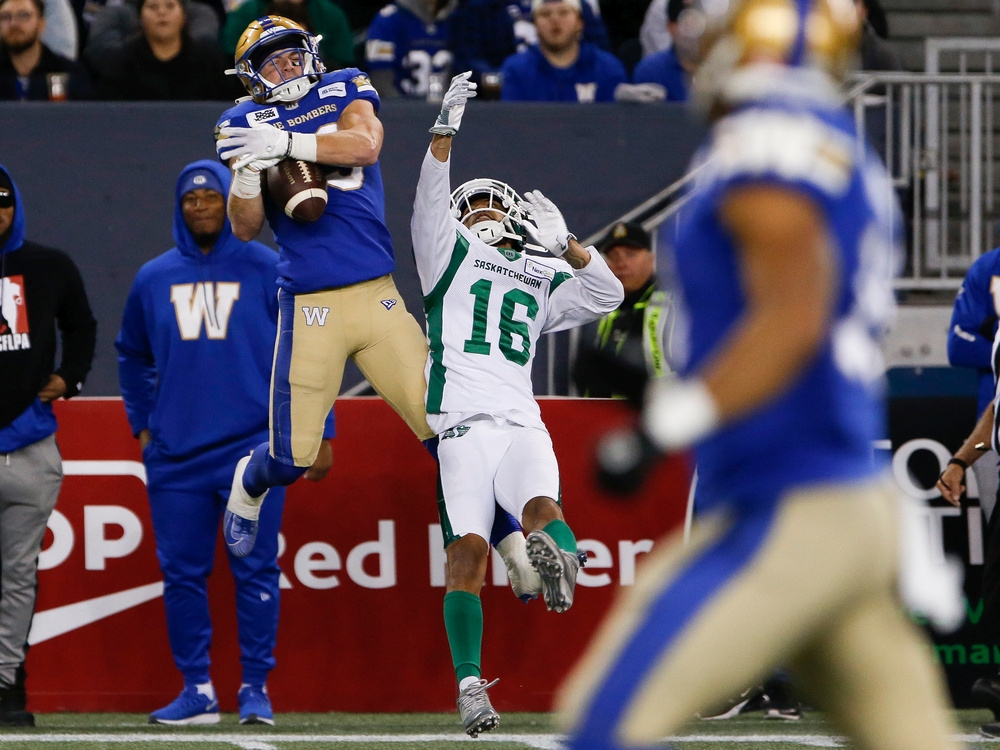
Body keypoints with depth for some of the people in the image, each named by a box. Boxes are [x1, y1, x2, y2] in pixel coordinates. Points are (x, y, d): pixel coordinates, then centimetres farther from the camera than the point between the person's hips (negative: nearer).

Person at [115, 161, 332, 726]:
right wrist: (142, 424, 17)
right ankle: (197, 691, 10)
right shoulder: (154, 278, 11)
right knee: (182, 573, 2)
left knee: (256, 570, -4)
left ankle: (256, 689, 2)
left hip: (253, 447, -3)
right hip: (175, 454, 3)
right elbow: (133, 356, 25)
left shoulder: (270, 271, 1)